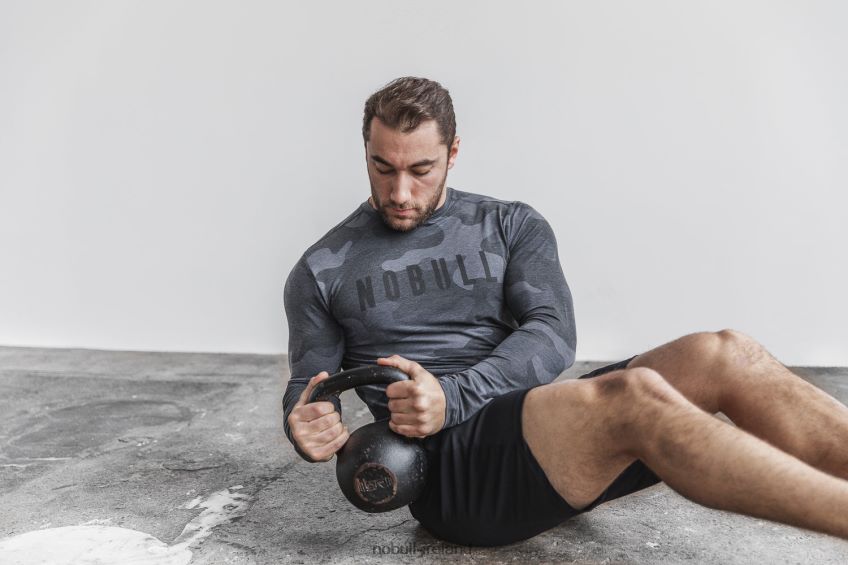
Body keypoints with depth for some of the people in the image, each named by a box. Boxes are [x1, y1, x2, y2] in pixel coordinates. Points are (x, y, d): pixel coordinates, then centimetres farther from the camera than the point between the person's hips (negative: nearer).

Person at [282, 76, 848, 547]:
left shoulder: (512, 226, 12)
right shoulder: (321, 271, 9)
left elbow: (553, 334, -2)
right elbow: (308, 389, 11)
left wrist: (454, 396, -20)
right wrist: (308, 427, -15)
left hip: (548, 427, 4)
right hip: (450, 465, -3)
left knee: (722, 356, -21)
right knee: (633, 395, -31)